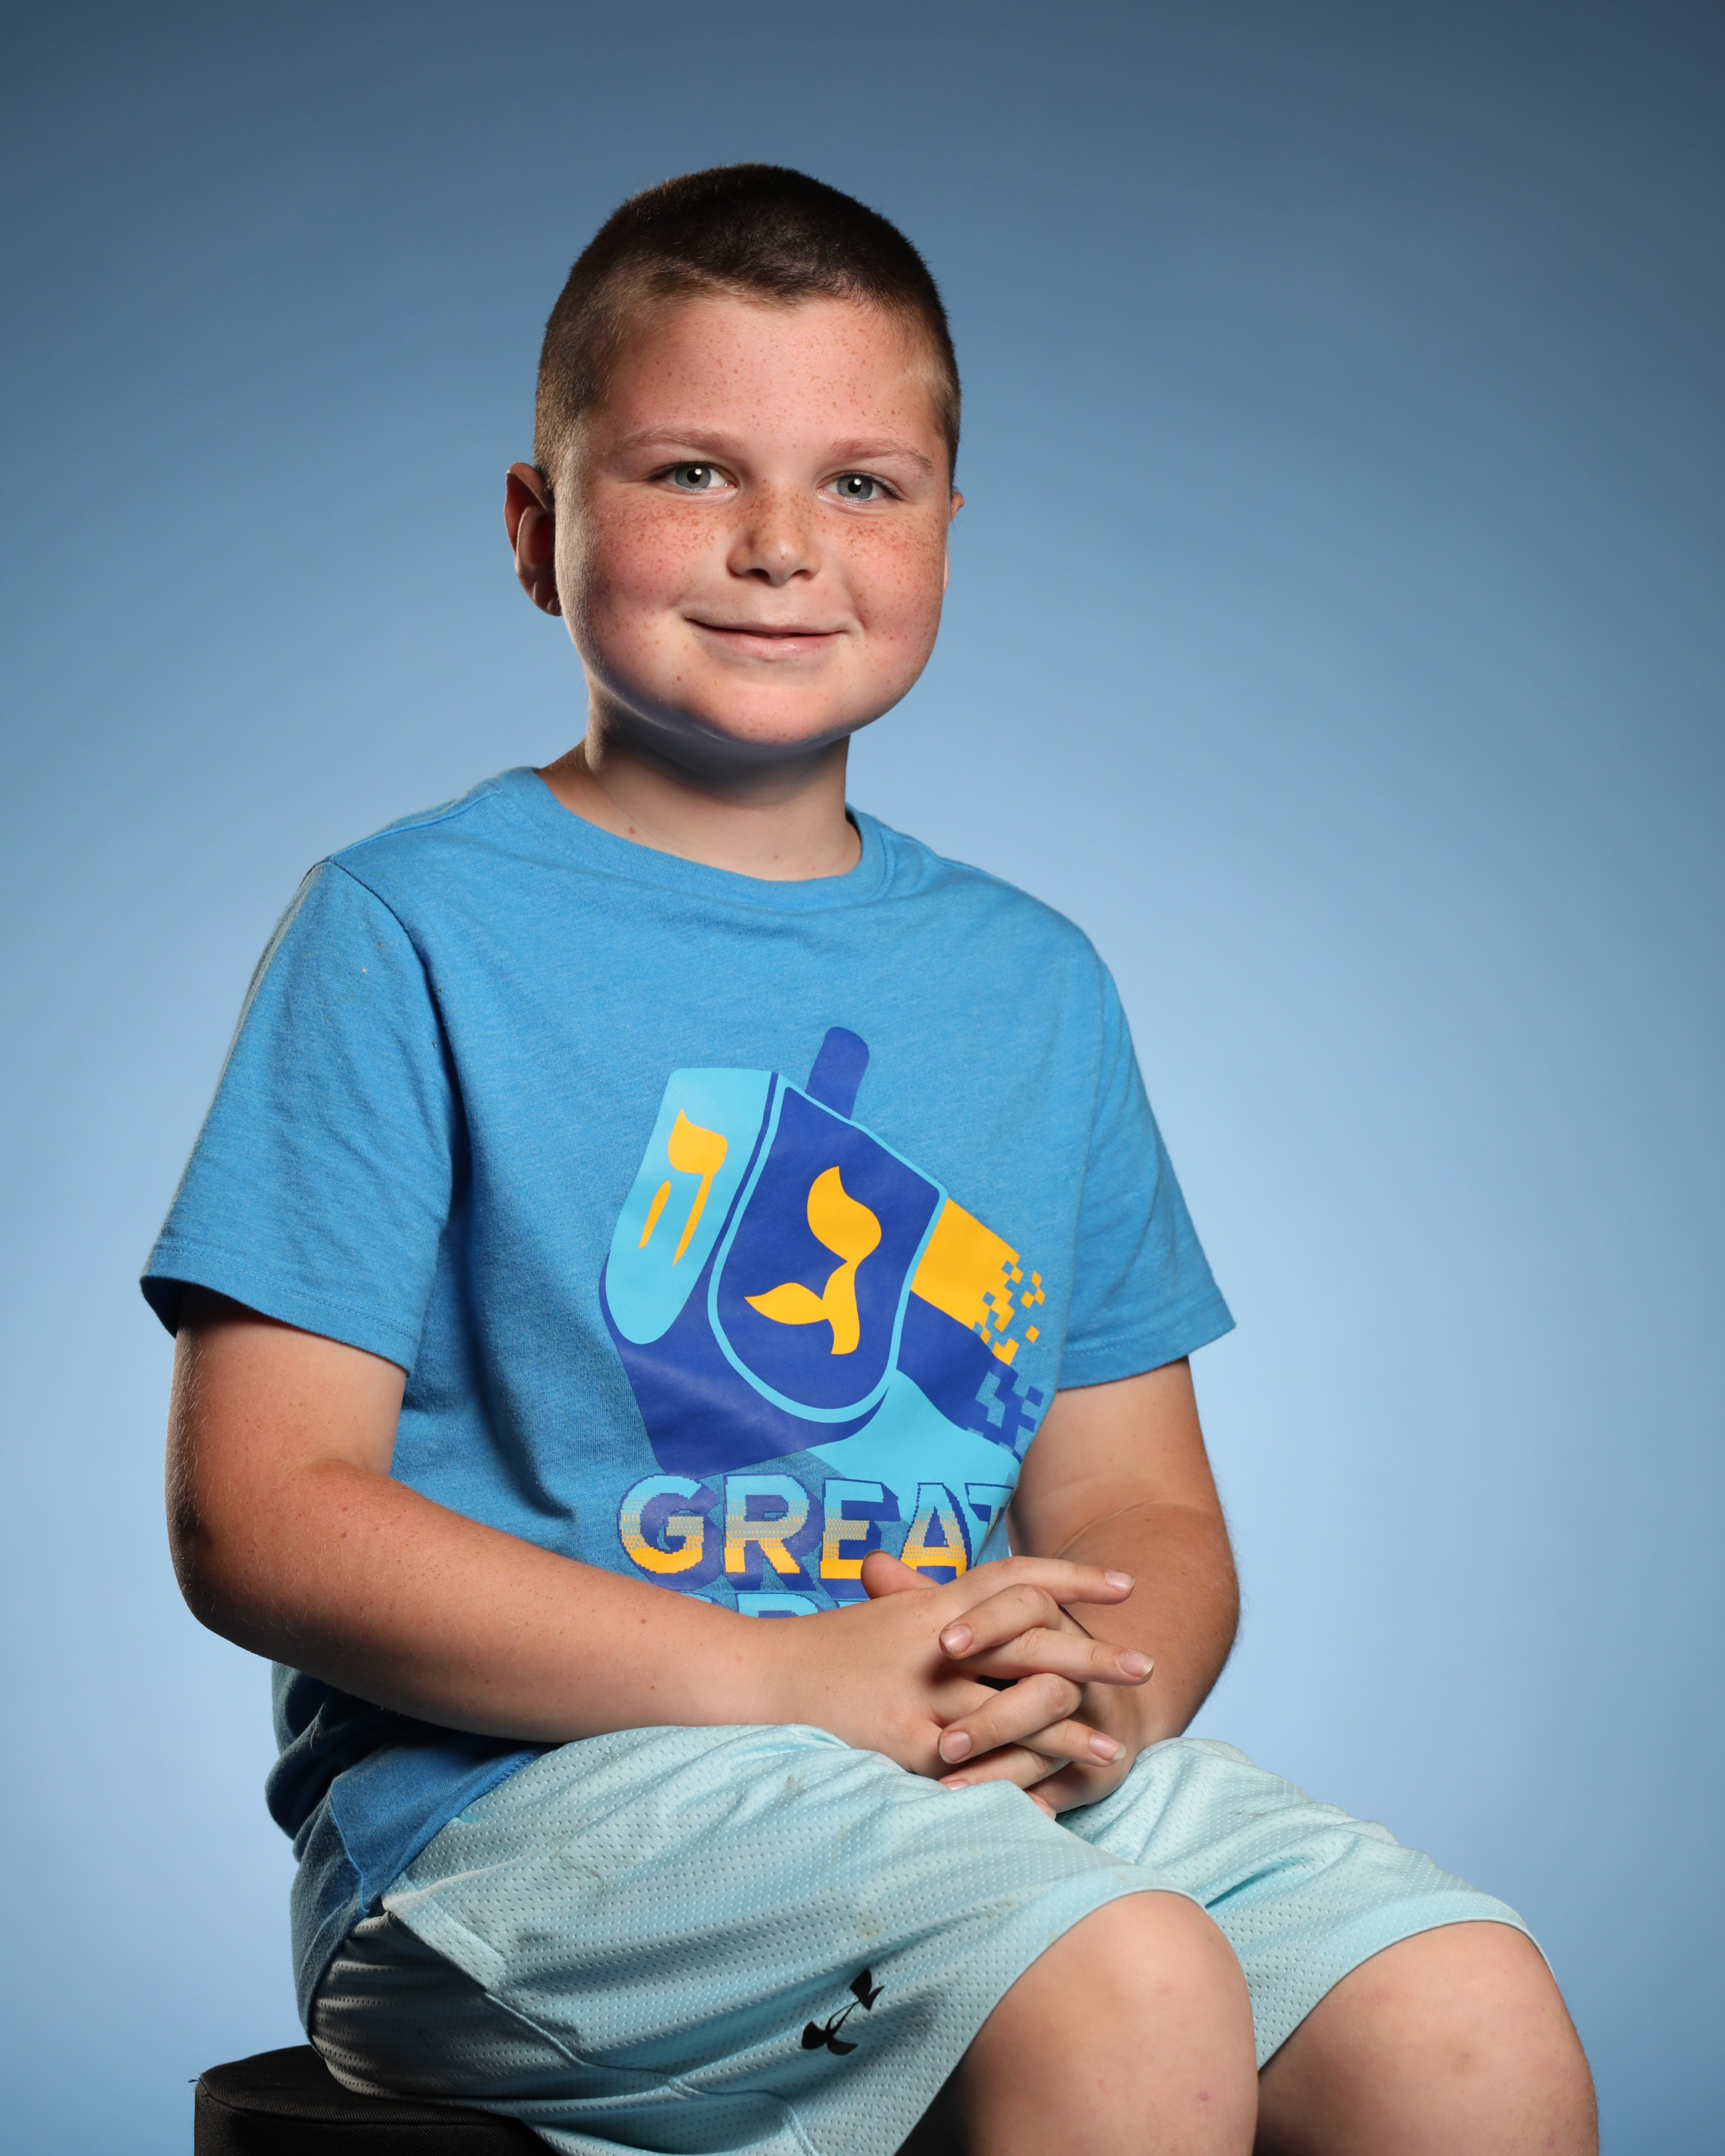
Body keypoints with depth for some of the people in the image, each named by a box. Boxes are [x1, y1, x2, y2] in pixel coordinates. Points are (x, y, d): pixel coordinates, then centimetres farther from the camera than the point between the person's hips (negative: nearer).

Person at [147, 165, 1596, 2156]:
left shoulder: (1031, 982, 16)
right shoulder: (405, 932, -1)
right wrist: (782, 1673, -17)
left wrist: (1108, 1682, -9)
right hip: (515, 1793, -5)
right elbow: (262, 1518, -9)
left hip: (1007, 1776, 5)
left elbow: (1138, 1504, 17)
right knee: (1128, 1987, -30)